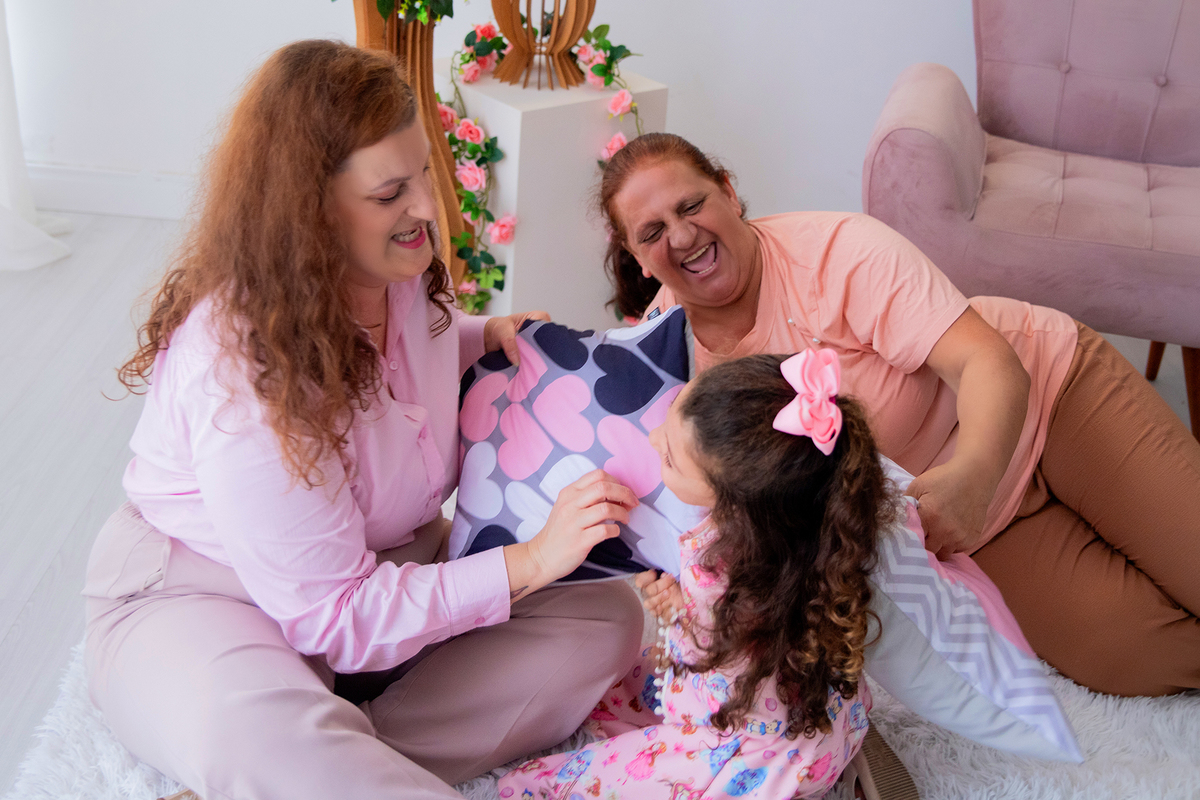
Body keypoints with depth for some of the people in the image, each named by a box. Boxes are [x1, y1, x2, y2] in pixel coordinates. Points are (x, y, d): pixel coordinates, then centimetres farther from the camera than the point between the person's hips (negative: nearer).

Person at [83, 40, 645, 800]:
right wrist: (531, 561, -30)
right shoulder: (241, 370, -29)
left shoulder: (401, 274, -6)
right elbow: (331, 618, -25)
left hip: (385, 573, 9)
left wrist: (487, 336, 0)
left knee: (606, 617, -16)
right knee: (270, 735, -45)